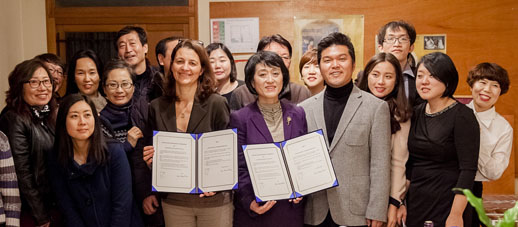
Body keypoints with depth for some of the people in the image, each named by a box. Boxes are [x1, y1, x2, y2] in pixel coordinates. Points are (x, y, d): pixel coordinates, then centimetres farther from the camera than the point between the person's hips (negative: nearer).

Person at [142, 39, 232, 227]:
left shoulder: (217, 104, -7)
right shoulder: (157, 107, 3)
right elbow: (149, 152, 13)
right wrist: (150, 157, -8)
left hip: (214, 200, -3)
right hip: (174, 202, 3)